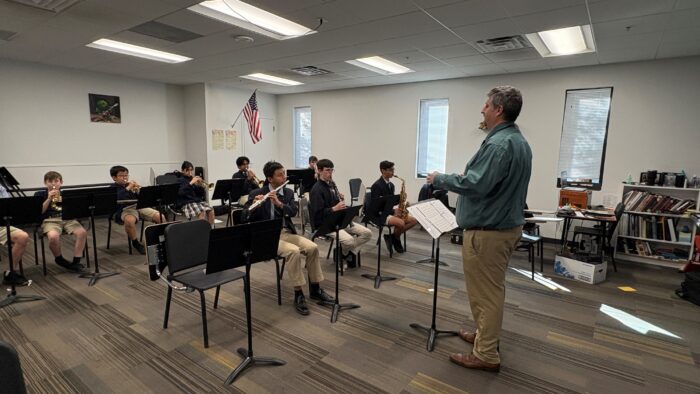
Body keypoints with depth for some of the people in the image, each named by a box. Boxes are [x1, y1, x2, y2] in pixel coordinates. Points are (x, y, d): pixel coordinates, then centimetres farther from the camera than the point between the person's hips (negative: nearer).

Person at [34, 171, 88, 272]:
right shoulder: (40, 194, 12)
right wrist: (49, 199, -8)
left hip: (67, 219, 2)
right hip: (50, 220, -2)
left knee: (82, 232, -28)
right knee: (53, 236, -36)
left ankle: (76, 261, -18)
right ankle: (59, 259, -5)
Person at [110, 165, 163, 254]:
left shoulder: (132, 185, 20)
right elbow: (116, 198, -16)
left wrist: (138, 190, -3)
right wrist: (128, 188, -16)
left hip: (140, 206, 4)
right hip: (125, 209, -4)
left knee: (160, 217, -18)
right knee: (129, 220, -40)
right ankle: (135, 243, -14)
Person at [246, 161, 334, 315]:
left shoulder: (288, 192, 9)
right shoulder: (256, 194, -3)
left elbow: (293, 212, -6)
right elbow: (249, 220, -9)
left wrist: (279, 203, -24)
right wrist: (255, 206, -28)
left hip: (286, 232, 5)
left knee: (312, 248, -18)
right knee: (294, 251, -31)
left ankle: (315, 289, -2)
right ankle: (298, 295, -18)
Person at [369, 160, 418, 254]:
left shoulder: (391, 185, 13)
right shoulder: (377, 185, -13)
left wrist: (396, 209, -7)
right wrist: (393, 211, -22)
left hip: (391, 211, 9)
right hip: (380, 214, -9)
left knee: (414, 220, -7)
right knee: (401, 223, -32)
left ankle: (393, 236, 0)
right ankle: (395, 239, -1)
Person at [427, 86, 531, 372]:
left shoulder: (498, 143, -22)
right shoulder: (519, 141, 12)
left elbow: (476, 185, -29)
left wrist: (440, 179, -15)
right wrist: (463, 176, 16)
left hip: (487, 229, -11)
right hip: (507, 224, 11)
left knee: (485, 291, 1)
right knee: (492, 288, 22)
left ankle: (486, 355, 14)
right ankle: (486, 334, 38)